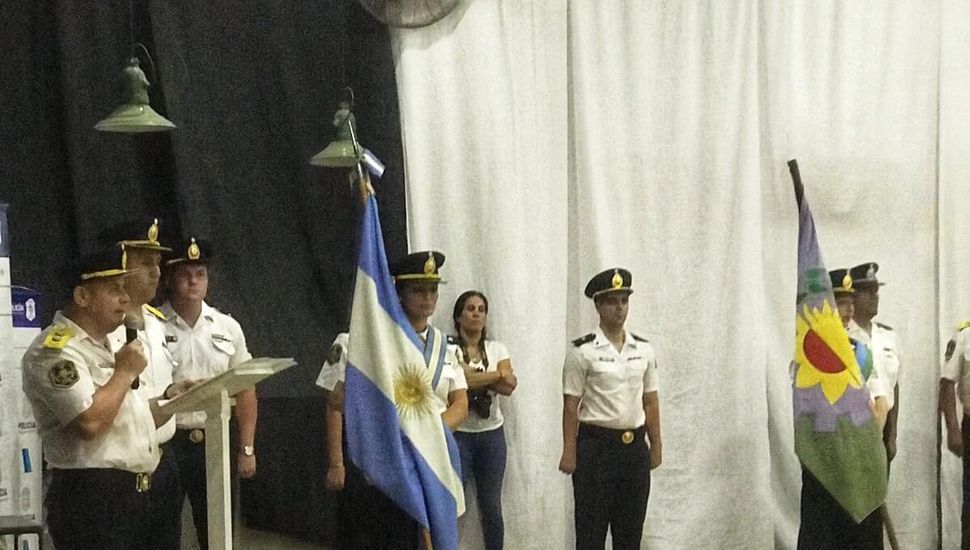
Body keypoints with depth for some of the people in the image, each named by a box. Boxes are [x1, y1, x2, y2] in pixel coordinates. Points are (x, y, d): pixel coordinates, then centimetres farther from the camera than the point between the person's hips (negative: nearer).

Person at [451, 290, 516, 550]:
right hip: (458, 434, -4)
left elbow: (509, 386, -5)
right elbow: (457, 381, -21)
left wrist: (473, 375, -14)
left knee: (492, 507, 9)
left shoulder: (497, 348, 8)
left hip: (492, 434, 4)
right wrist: (497, 374, -10)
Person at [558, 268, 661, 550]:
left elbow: (650, 401, 10)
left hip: (634, 445, 5)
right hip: (596, 445, -4)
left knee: (631, 527, 12)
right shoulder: (582, 351, -8)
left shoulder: (644, 349, 6)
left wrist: (656, 446, 10)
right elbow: (571, 405, -8)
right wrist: (569, 452, -10)